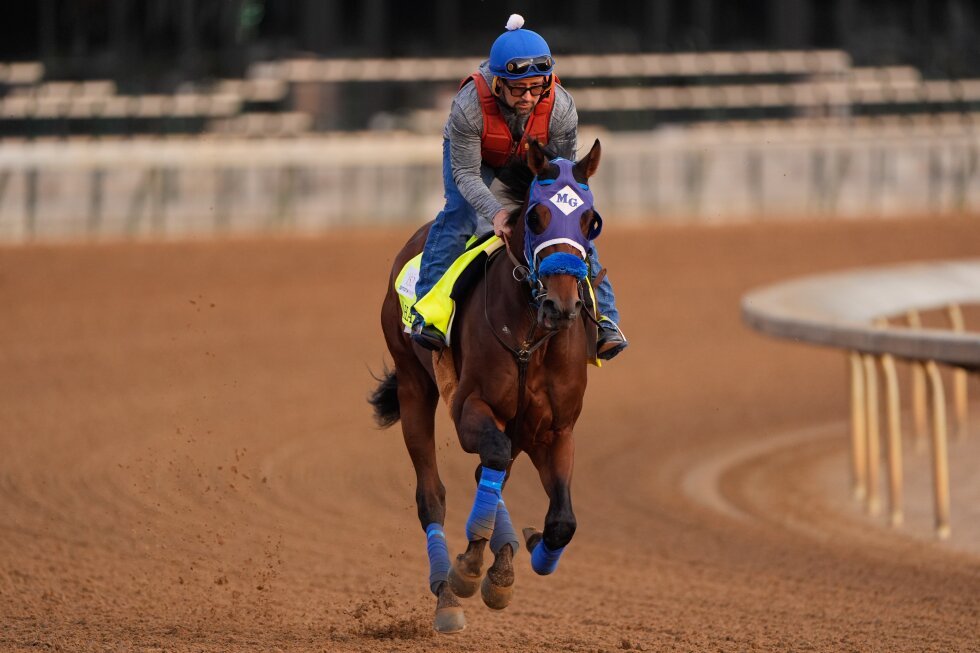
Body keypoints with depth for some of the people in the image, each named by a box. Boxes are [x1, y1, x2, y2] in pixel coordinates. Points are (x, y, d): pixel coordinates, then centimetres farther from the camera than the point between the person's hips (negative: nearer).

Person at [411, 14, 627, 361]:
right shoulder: (469, 105, -42)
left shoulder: (560, 107, -36)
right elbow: (466, 173, -33)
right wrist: (495, 211, -48)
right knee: (458, 214, -25)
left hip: (535, 158, 2)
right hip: (475, 155, -2)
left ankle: (603, 318, -5)